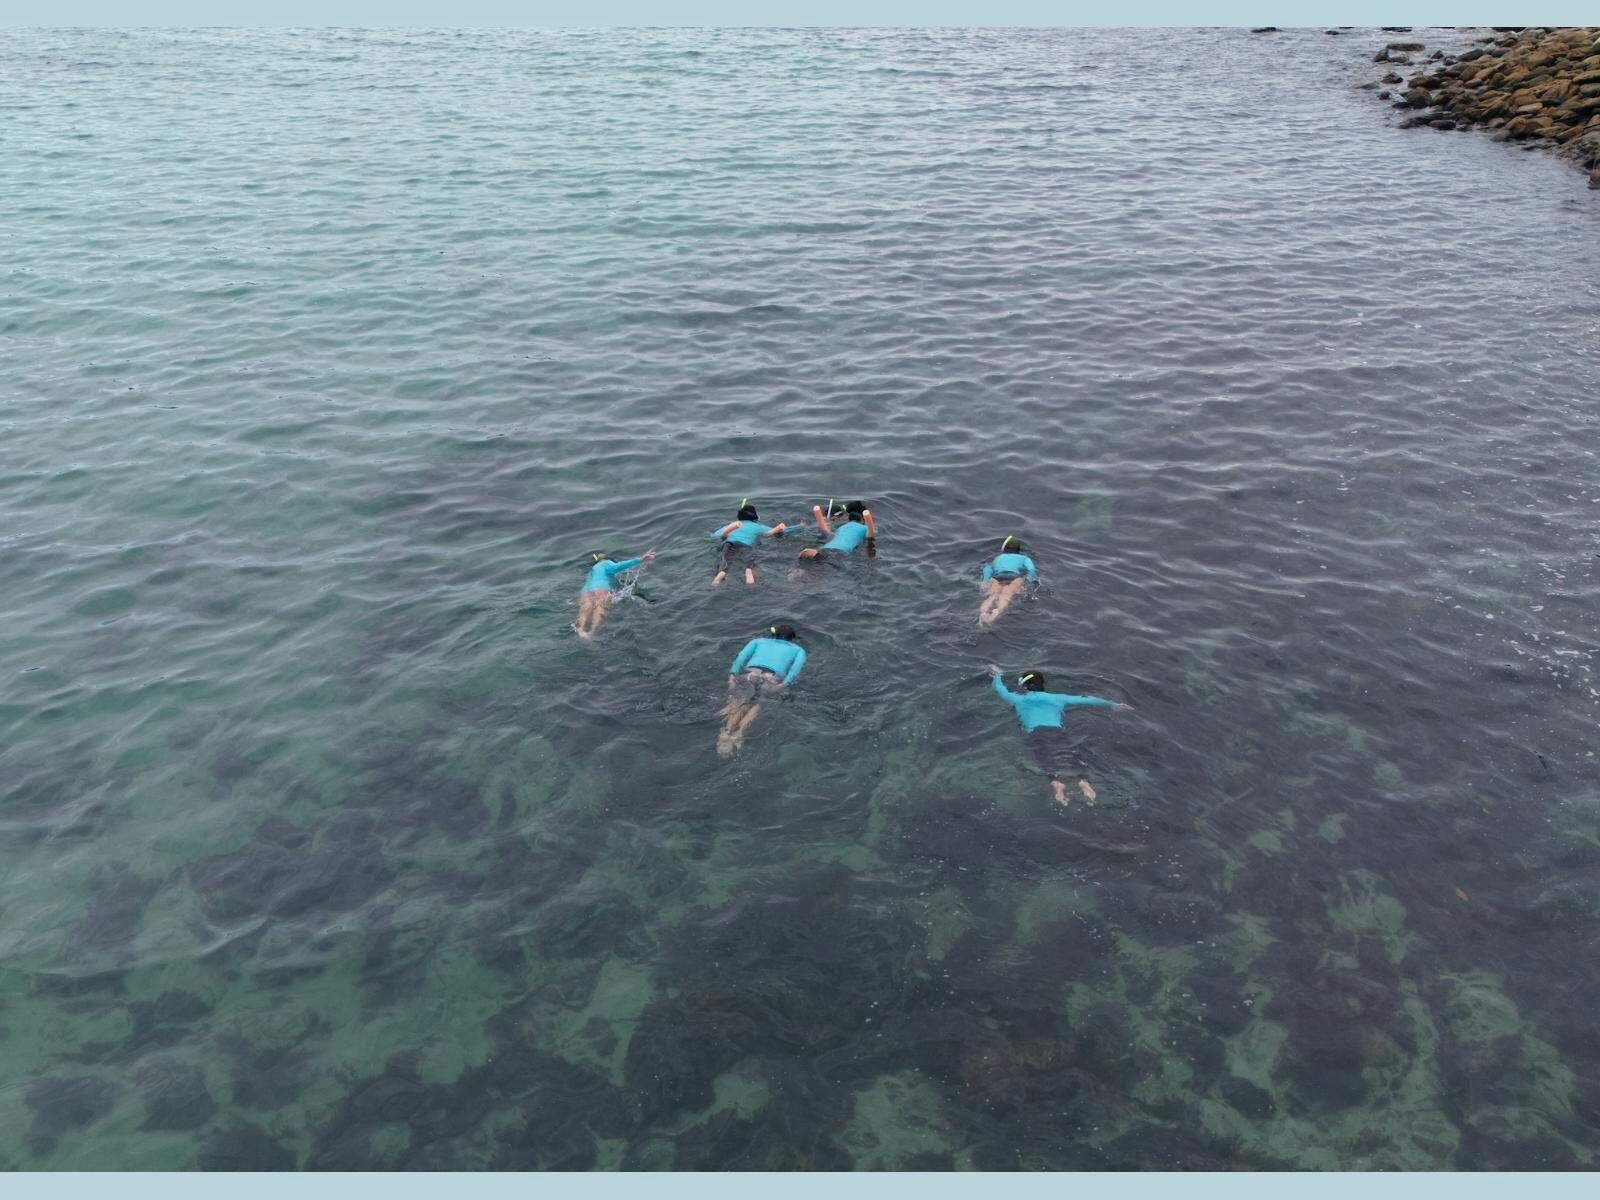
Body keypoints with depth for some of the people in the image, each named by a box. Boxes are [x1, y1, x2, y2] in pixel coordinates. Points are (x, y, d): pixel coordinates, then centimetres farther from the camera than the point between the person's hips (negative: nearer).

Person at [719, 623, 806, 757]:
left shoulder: (758, 641, 37)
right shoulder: (798, 649, 33)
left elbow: (741, 656, 17)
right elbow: (797, 667, 10)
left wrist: (732, 674, 5)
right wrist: (785, 684, -4)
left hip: (750, 672, 1)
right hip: (773, 677, -1)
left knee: (738, 702, -19)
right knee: (759, 704, -20)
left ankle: (727, 732, -47)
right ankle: (739, 733, -48)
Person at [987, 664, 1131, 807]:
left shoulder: (1019, 699, 29)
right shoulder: (1057, 698, 33)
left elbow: (999, 688, 47)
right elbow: (1086, 700, 36)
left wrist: (997, 674, 68)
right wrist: (1112, 705, 45)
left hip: (1036, 732, -1)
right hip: (1057, 731, 1)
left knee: (1046, 759, -24)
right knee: (1070, 757, -17)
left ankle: (1056, 783, -54)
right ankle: (1083, 781, -50)